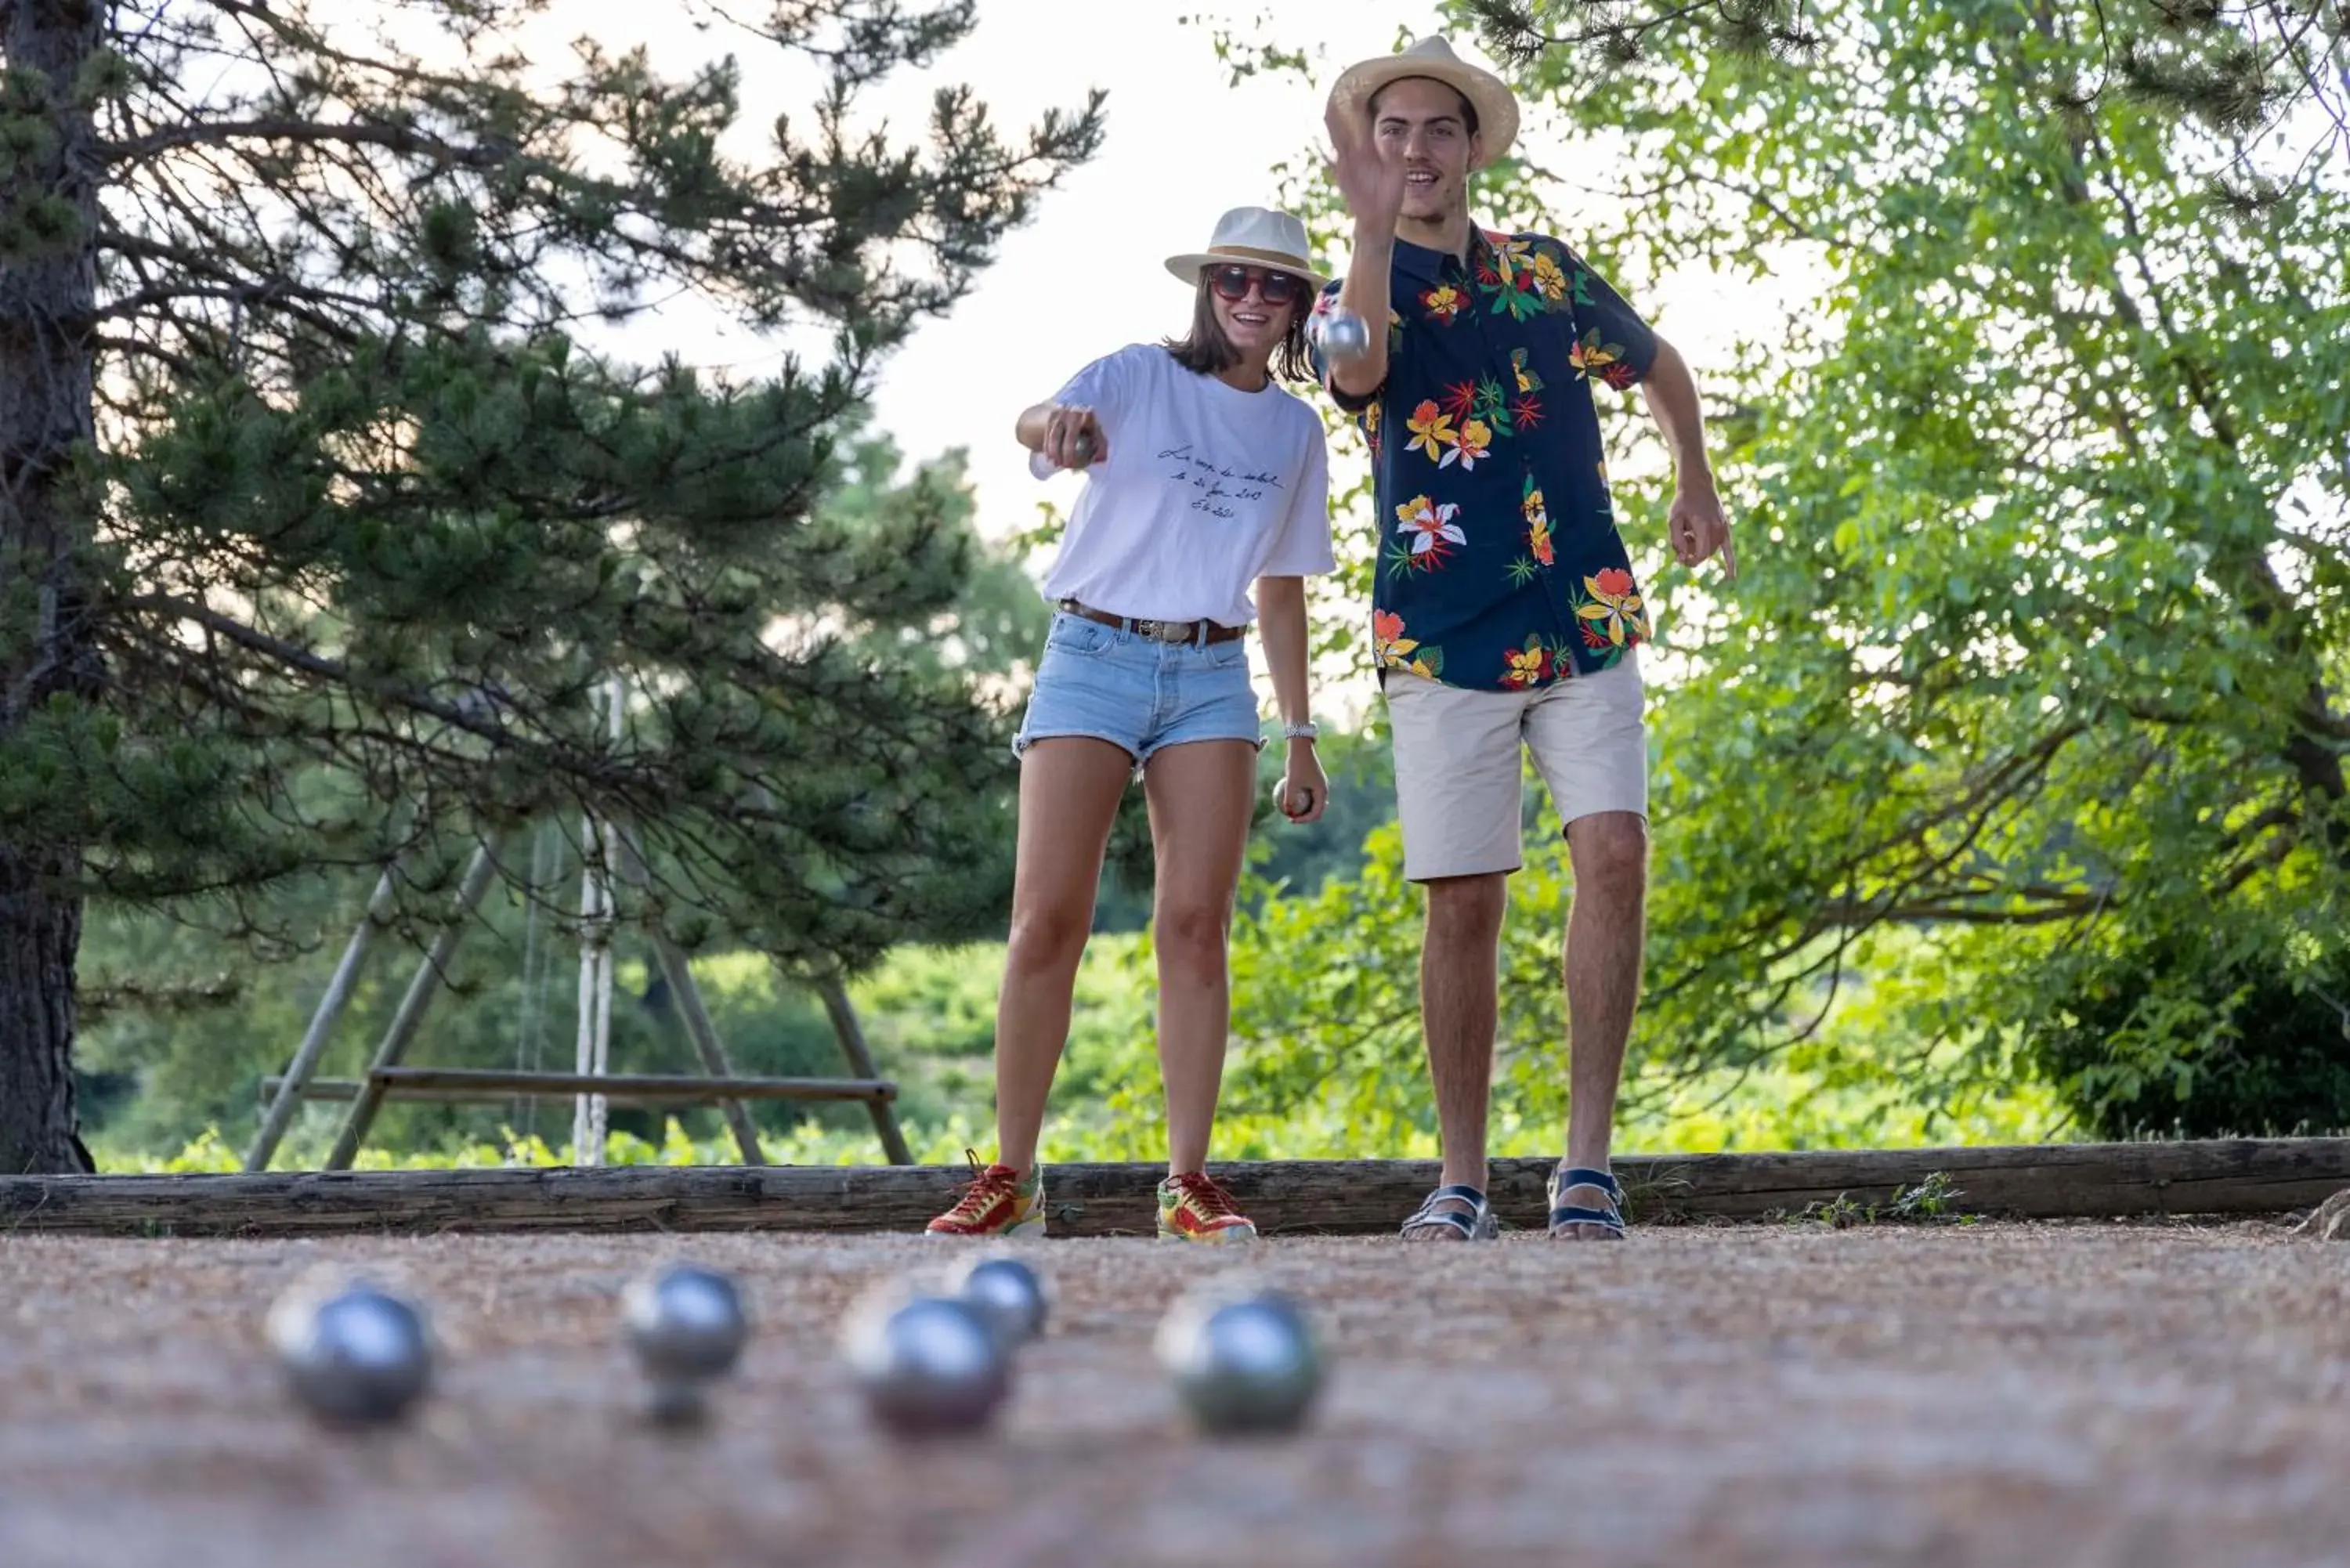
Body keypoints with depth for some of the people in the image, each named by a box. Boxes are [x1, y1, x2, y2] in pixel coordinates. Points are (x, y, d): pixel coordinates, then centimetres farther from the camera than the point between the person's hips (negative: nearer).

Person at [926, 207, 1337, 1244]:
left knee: (1196, 922, -4)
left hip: (1212, 675, 3)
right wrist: (1059, 425, -48)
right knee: (1047, 918, -8)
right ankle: (1012, 1177, -1)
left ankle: (1188, 1182, -1)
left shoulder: (1297, 430, 12)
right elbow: (1035, 420, -23)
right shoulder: (1139, 377, -1)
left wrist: (1301, 736, 15)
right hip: (1095, 656, -3)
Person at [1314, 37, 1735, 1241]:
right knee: (1462, 906, -1)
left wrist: (1694, 488, 28)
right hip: (1441, 643, -2)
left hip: (1586, 627, 2)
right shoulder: (1355, 297, 2)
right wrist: (1372, 228, -38)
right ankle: (1462, 1183, 9)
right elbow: (1357, 372, -24)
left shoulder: (1549, 277, 11)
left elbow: (1658, 365, 31)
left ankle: (1586, 1161, -10)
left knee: (1613, 855, -14)